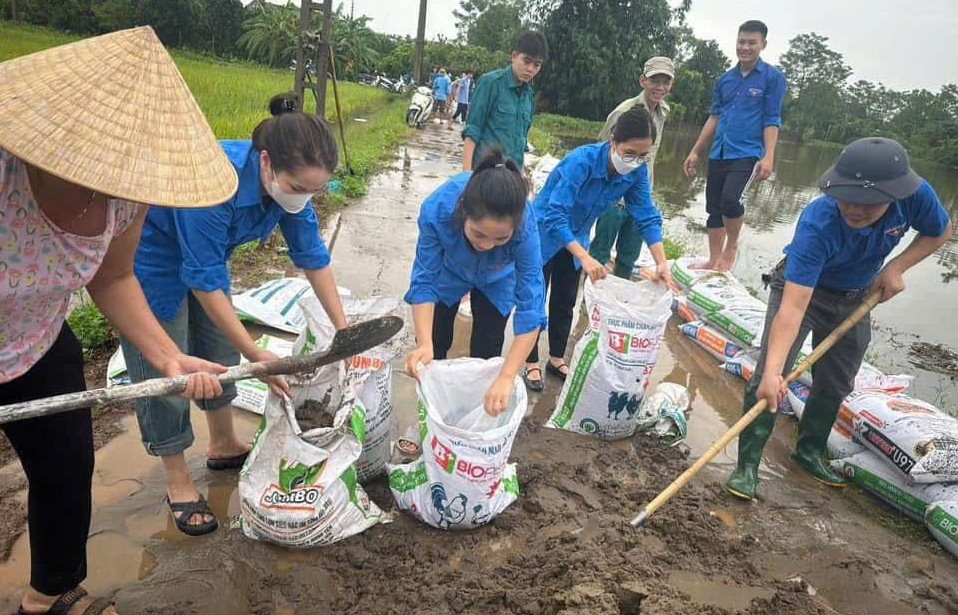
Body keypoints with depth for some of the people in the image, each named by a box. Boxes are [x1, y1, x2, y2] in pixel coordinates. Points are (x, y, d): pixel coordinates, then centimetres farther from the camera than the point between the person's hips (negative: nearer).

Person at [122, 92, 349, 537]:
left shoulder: (287, 181, -20)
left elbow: (314, 258, -9)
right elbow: (204, 284, -33)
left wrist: (343, 330, -10)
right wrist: (259, 357, -31)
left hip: (204, 254, 7)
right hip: (148, 258, -7)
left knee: (220, 349, 15)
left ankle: (224, 446, 36)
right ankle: (178, 483, 17)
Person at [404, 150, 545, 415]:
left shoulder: (525, 229, -43)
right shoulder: (437, 210, -42)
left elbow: (531, 307, -40)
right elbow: (424, 281, -33)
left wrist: (506, 378, -47)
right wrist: (424, 343, -45)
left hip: (496, 279, 0)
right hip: (448, 270, 1)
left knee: (486, 352, 7)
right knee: (435, 342, 13)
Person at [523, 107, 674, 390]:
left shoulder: (637, 172, -18)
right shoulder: (582, 161, -36)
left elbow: (647, 216, -13)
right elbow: (555, 214, -41)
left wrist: (661, 262, -25)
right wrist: (585, 257, -51)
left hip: (575, 237, 5)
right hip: (544, 232, -5)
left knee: (565, 302, 15)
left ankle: (557, 359, 32)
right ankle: (531, 363, 20)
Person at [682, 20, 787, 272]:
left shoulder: (772, 77, -1)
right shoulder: (725, 79, 13)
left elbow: (772, 120, -5)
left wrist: (768, 157, -16)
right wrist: (695, 152, 12)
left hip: (747, 154, -5)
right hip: (718, 155, 5)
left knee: (730, 200, -25)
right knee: (713, 208, 6)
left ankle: (732, 246, 2)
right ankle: (714, 260, 20)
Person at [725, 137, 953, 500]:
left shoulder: (916, 196, -28)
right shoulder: (817, 224, -41)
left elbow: (940, 232, -2)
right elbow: (793, 308, -47)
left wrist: (896, 268, -19)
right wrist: (773, 372, -56)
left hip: (854, 299, 5)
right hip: (801, 289, -5)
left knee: (836, 385, 14)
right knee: (768, 377, -17)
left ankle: (809, 453, 35)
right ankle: (748, 464, -5)